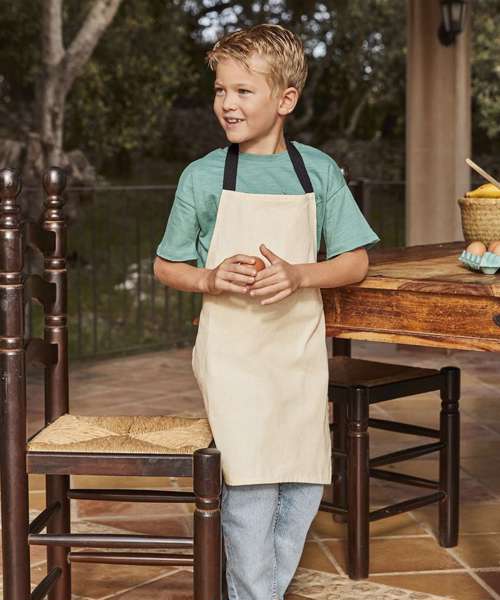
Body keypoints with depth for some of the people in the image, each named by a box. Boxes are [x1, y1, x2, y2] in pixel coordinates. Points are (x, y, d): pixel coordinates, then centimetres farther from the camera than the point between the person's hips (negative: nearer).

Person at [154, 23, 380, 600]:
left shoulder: (318, 171, 2)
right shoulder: (202, 175, 0)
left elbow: (355, 262, 3)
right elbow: (166, 267, 7)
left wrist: (298, 276, -15)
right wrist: (211, 278, -14)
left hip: (299, 344, 3)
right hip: (231, 348, -2)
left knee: (305, 484, 8)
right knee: (249, 481, -9)